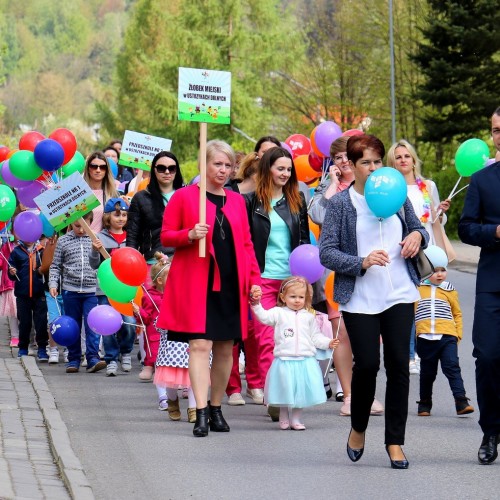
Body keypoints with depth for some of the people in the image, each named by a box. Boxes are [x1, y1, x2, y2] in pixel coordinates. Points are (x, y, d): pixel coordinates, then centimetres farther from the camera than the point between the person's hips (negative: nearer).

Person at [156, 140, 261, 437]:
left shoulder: (237, 201, 14)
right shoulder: (184, 197, 1)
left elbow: (246, 243, 16)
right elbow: (165, 236, 1)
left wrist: (254, 279, 6)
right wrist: (190, 234, -18)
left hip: (231, 285, 5)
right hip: (196, 283, -5)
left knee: (225, 348, 7)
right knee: (200, 345, -12)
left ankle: (216, 409, 19)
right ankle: (201, 412, -16)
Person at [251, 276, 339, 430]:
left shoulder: (308, 317, 12)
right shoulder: (279, 313, 4)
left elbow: (316, 337, 16)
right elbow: (264, 317, -11)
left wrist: (328, 343, 3)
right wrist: (256, 304, -24)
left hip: (305, 361, 2)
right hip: (284, 360, -2)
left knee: (301, 392, 4)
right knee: (285, 392, 3)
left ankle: (296, 419, 16)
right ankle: (284, 419, 19)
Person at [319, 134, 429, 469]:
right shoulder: (340, 203, -1)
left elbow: (417, 228, 21)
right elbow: (326, 252, -6)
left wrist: (418, 235, -3)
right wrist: (361, 262, -20)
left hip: (399, 295, 3)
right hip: (360, 299, -3)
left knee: (399, 364, -2)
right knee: (367, 364, -6)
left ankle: (395, 442, 7)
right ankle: (358, 428, 21)